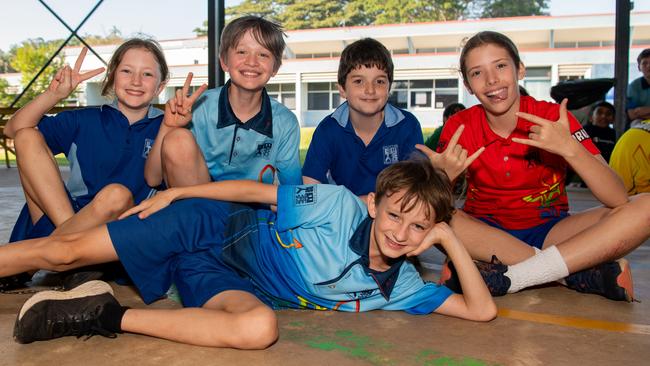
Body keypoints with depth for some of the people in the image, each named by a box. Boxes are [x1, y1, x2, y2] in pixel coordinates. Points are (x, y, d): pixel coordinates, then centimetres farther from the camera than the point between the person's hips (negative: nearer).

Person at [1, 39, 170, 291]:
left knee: (117, 194, -37)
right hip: (58, 224, 2)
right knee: (28, 136, -6)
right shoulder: (85, 121, 12)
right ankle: (66, 229, -19)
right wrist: (54, 94, -7)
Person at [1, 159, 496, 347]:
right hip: (210, 229, -1)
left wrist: (450, 239, -21)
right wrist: (175, 193, -8)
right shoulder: (340, 205, -18)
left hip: (227, 285, 2)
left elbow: (481, 310, -11)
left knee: (260, 327, -34)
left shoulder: (400, 288, -7)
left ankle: (109, 318, -21)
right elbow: (256, 191, -10)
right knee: (66, 252, -9)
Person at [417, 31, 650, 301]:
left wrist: (569, 147, -33)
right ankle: (583, 272, -24)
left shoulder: (553, 117, -11)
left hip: (549, 232, 0)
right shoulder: (460, 127, -8)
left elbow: (618, 200, -18)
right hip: (485, 234, 0)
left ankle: (505, 277, -26)